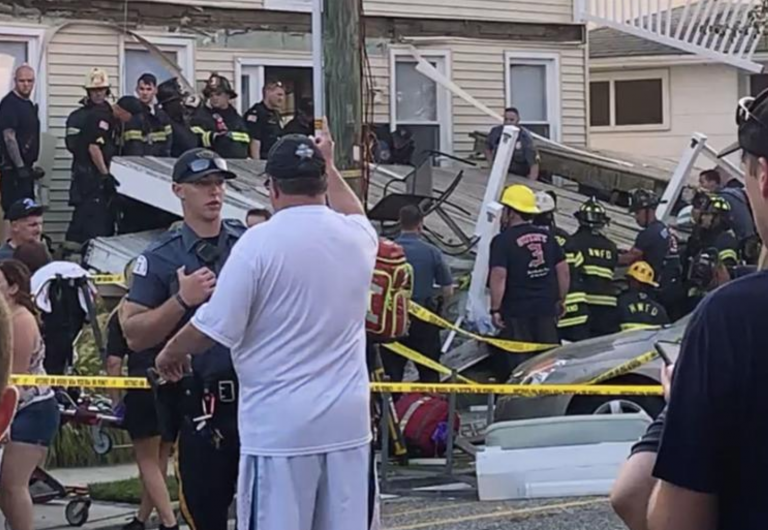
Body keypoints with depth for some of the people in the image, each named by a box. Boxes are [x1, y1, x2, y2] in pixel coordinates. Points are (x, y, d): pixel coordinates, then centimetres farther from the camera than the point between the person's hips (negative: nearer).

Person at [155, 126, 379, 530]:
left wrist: (170, 354, 10)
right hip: (348, 421, 5)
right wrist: (329, 166, 46)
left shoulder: (260, 243, -11)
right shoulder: (356, 237, 6)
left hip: (280, 425, -5)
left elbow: (213, 328, -9)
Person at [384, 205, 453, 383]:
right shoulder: (432, 252, -7)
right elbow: (448, 290, -2)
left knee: (392, 373, 10)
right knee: (429, 373, 11)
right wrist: (438, 308, 19)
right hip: (424, 321, 0)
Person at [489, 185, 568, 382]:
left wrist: (495, 309, -15)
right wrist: (561, 300, 18)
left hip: (516, 310, -5)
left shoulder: (503, 241, -10)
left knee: (518, 364, 2)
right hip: (546, 308, 5)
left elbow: (499, 277, -20)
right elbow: (563, 271, 9)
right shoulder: (547, 236, 8)